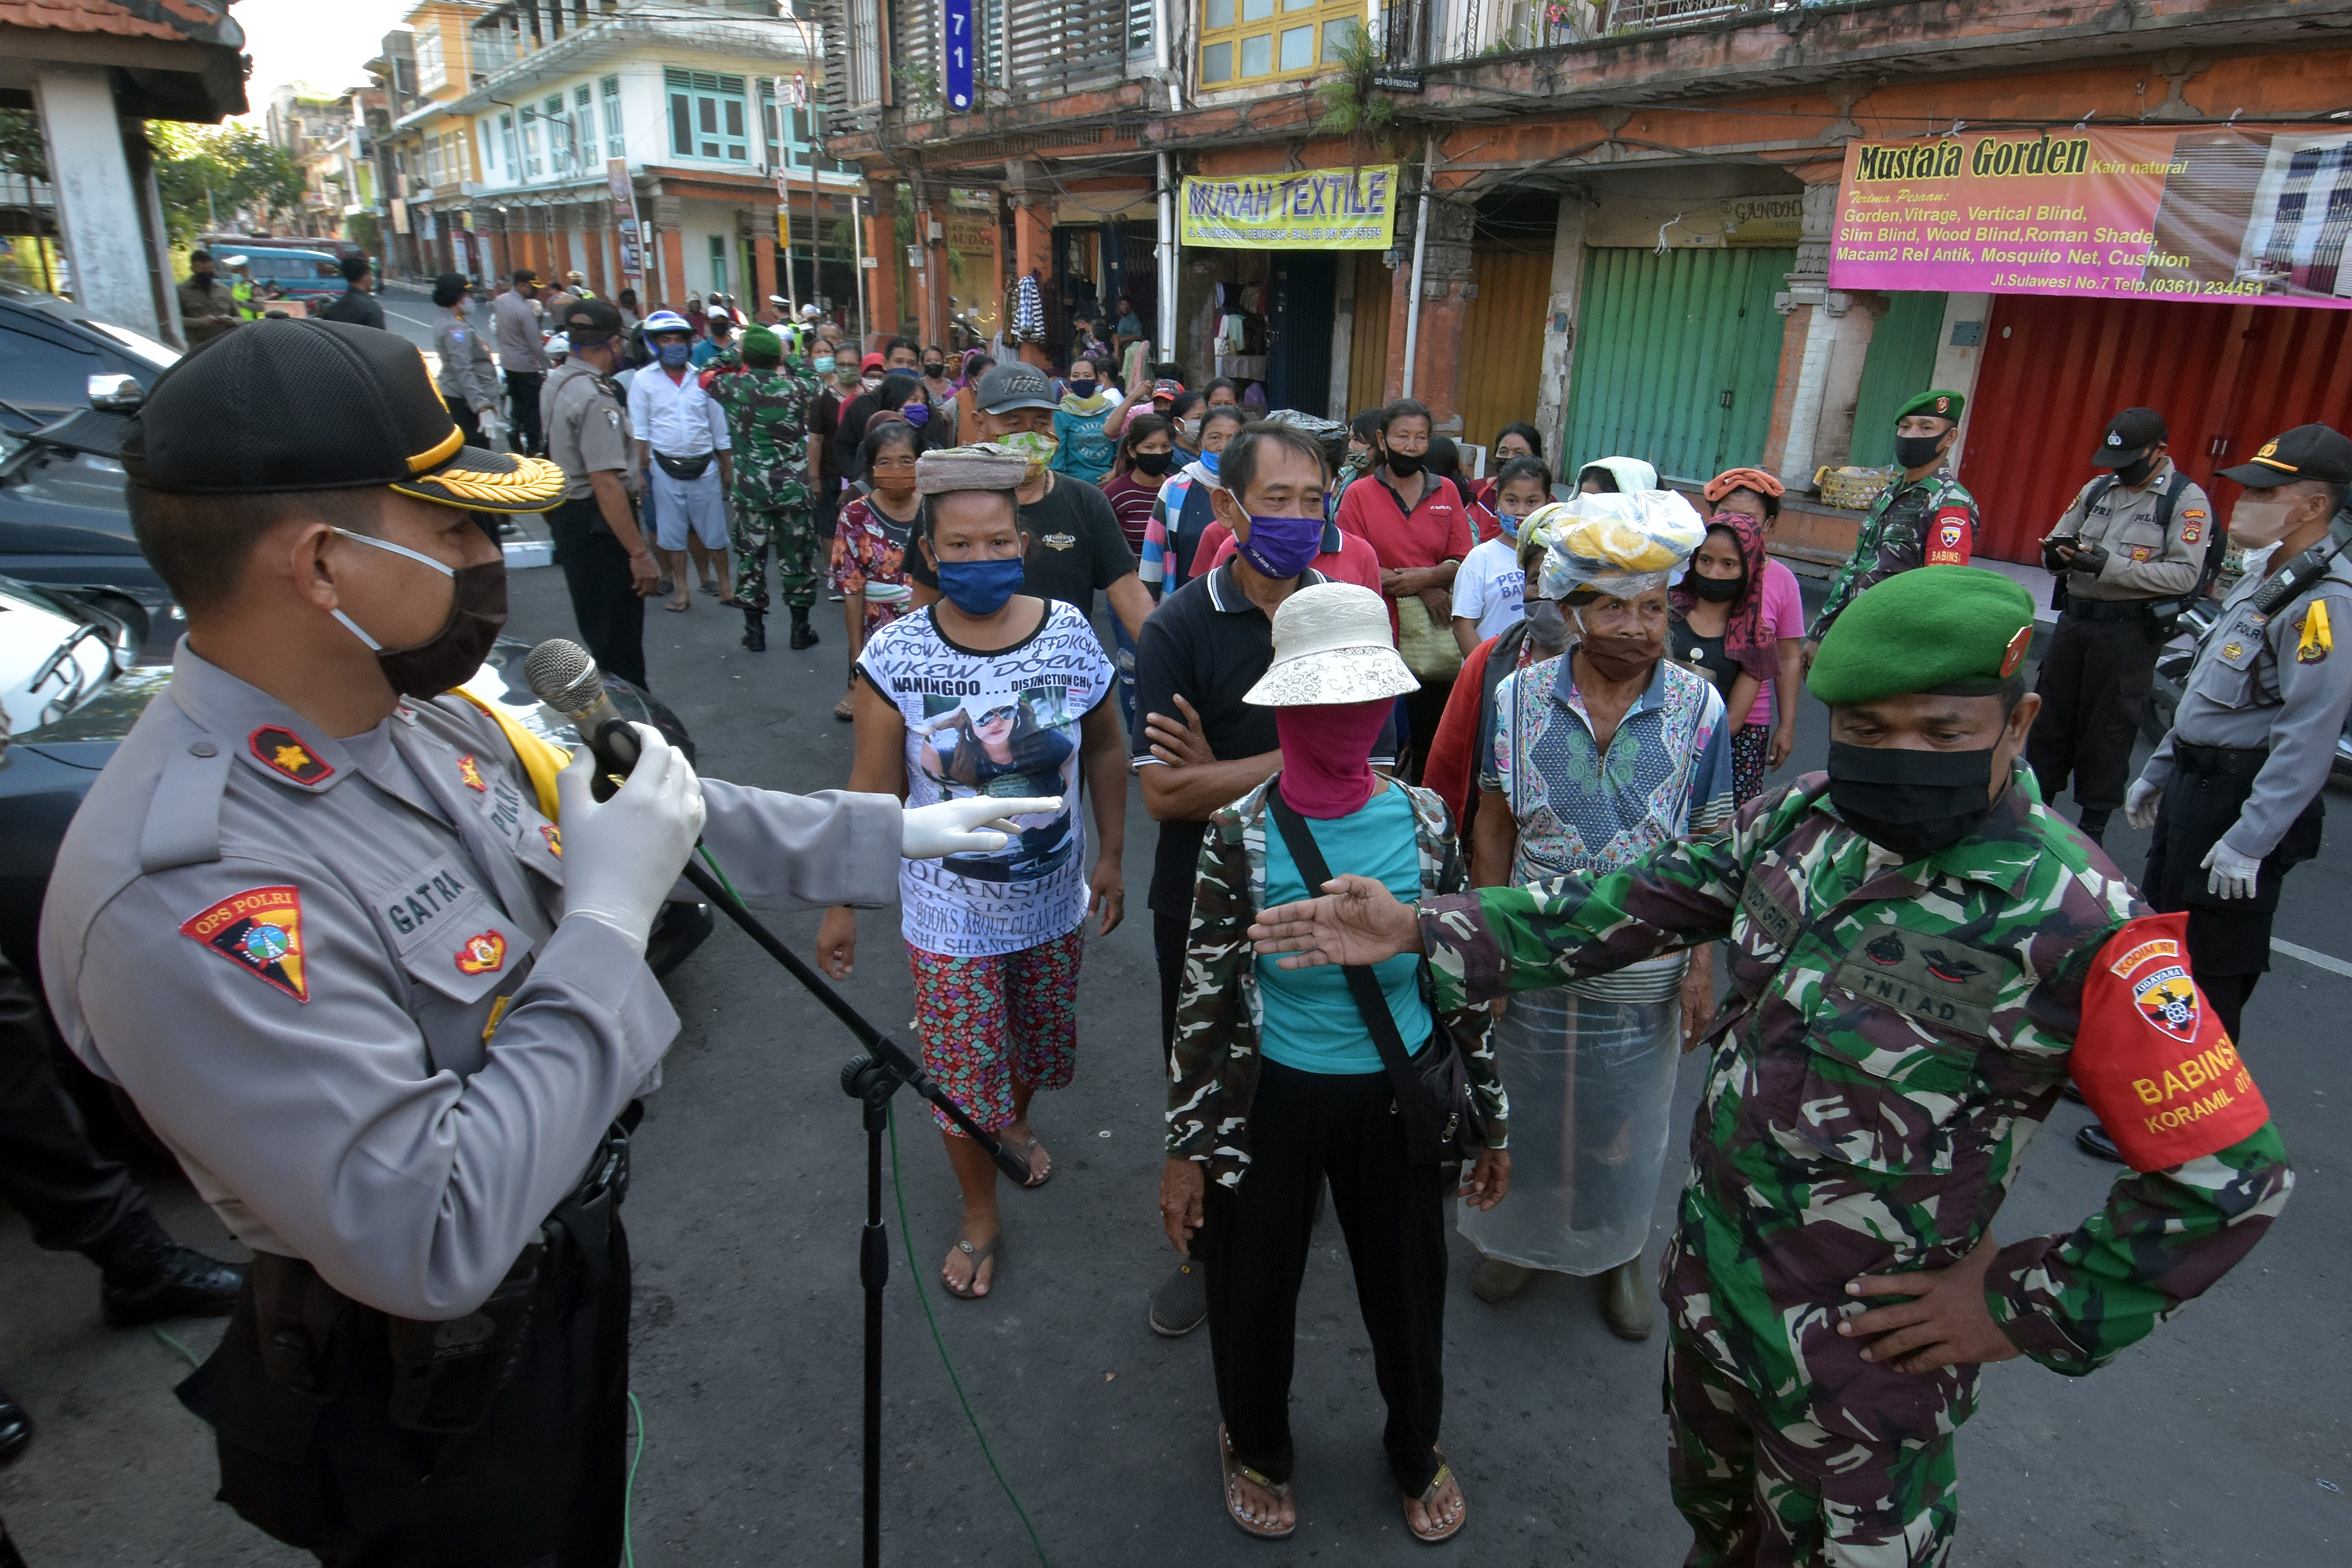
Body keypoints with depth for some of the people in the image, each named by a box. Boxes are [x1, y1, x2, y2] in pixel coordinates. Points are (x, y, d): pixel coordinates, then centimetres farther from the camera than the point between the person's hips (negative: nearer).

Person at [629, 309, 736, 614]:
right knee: (672, 532, 5)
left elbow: (719, 429, 9)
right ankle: (683, 590, 15)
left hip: (704, 466, 1)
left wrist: (728, 469, 9)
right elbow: (640, 431, 1)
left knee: (714, 531, 5)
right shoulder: (644, 380, 0)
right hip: (666, 467, -1)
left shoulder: (701, 378, 4)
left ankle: (724, 583, 19)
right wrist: (642, 471, -5)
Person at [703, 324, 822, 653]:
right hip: (794, 489, 0)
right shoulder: (795, 389, -8)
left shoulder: (733, 388, -7)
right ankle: (801, 630, 16)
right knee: (797, 557, 9)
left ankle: (755, 631, 17)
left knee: (751, 557, 11)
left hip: (750, 491, 0)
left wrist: (738, 350, 21)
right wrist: (785, 354, 19)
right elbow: (809, 376, 16)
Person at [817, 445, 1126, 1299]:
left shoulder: (1070, 632, -11)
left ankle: (1016, 1123, 57)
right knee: (961, 1070, 8)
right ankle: (980, 1216, 34)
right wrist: (841, 903, -4)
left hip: (1053, 899, 3)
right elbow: (873, 790, -8)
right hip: (948, 909, -2)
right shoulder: (896, 653, -15)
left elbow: (1105, 750, 3)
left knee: (1041, 1039, 22)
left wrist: (1111, 857, 6)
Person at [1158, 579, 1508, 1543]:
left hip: (1397, 1094, 2)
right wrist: (1187, 1145, -6)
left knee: (1406, 1286, 19)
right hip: (1271, 1098, -1)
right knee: (1255, 1288, 18)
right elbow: (1204, 996, -9)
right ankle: (1256, 1447, 51)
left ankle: (1416, 1453, 52)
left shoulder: (1424, 820, -9)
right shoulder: (1241, 833, -15)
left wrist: (1490, 1116, 6)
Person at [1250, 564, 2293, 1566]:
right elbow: (1640, 905, -5)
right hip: (1706, 1274, 5)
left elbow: (2227, 1175, -18)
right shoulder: (1803, 818, -8)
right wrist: (1424, 932, -11)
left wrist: (2025, 1310, -14)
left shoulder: (2079, 926, -24)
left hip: (1866, 1348, -5)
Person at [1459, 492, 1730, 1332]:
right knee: (1526, 1106, 19)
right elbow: (1493, 829, -2)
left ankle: (1618, 1251, 46)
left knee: (1625, 1122, 19)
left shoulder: (1699, 709, -11)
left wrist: (1702, 965, -4)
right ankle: (1522, 1233, 46)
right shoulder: (1518, 697, -10)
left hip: (1645, 971, 0)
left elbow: (1708, 849, -4)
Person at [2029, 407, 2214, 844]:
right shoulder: (2098, 489, 9)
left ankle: (2093, 827, 13)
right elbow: (2056, 541, 16)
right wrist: (2058, 554, -8)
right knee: (2050, 717, 11)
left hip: (2131, 631, -5)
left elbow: (2184, 575, -16)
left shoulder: (2187, 500, -8)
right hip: (2074, 618, 6)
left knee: (2107, 731, 2)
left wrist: (2110, 566, -24)